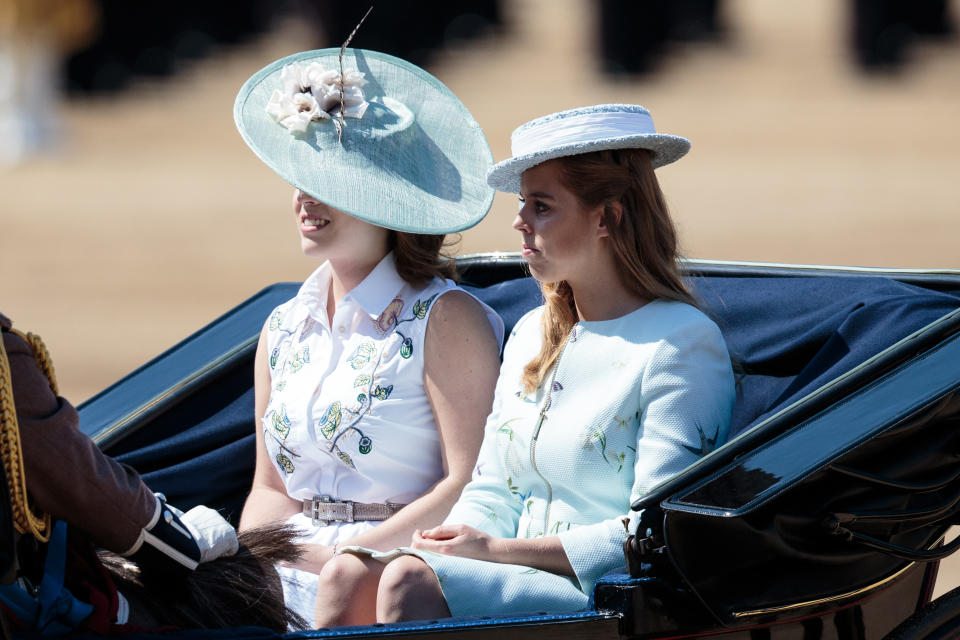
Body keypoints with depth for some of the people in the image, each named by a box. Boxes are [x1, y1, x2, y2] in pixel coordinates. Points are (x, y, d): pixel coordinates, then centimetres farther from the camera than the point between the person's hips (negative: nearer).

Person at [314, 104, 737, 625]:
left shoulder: (683, 343, -7)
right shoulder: (532, 334, 19)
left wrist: (498, 550, -14)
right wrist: (457, 539, -5)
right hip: (519, 582, 7)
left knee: (409, 582, -30)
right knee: (349, 577, -21)